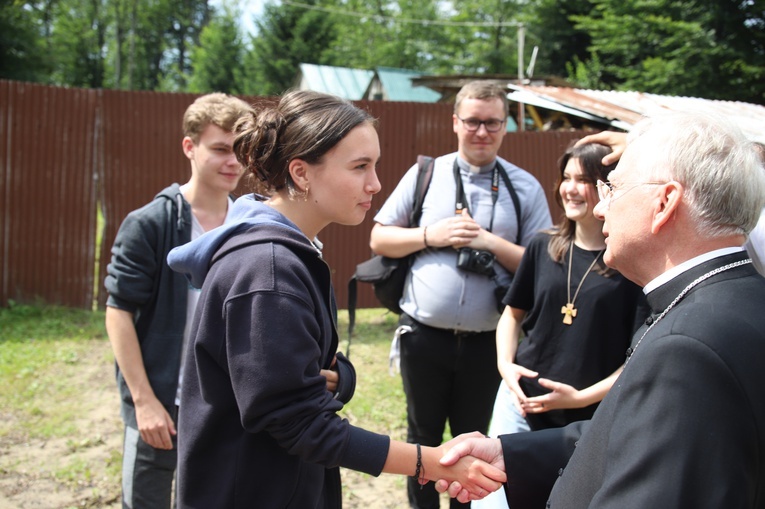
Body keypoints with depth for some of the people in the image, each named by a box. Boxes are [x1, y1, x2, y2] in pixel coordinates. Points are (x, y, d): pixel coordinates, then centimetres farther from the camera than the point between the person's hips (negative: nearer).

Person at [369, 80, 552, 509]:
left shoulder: (526, 188, -1)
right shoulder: (424, 174, 1)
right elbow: (379, 239, 3)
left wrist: (491, 243, -16)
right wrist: (430, 236, -13)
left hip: (486, 340, 0)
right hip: (424, 334, 1)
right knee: (423, 438, 16)